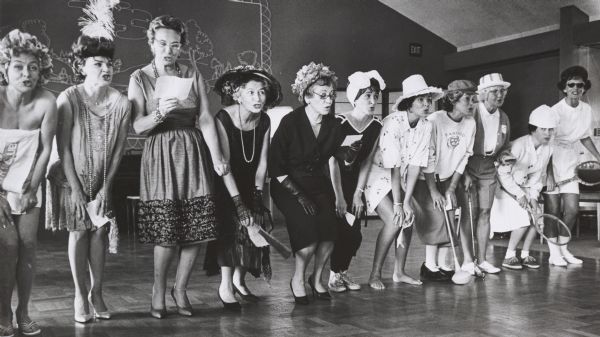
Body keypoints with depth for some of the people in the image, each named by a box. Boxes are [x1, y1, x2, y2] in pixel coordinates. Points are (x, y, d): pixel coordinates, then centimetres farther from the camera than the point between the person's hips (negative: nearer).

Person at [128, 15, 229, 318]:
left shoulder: (193, 76, 7)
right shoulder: (139, 78, 2)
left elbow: (206, 120, 1)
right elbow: (137, 126, -4)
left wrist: (217, 157, -10)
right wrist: (160, 113, -24)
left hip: (192, 153, 3)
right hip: (160, 155, -2)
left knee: (196, 229, 1)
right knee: (165, 232, -6)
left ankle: (180, 288, 21)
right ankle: (159, 290, 17)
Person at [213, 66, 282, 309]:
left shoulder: (264, 122, -6)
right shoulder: (223, 119, -22)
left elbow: (262, 162, -2)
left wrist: (257, 194, -10)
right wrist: (238, 202, -28)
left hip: (249, 184, 5)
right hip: (224, 185, -5)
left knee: (257, 221, -9)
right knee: (232, 222, -21)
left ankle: (239, 279, 6)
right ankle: (226, 286, -13)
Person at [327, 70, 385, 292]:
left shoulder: (376, 125, -5)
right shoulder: (339, 123, -20)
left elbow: (365, 161, -2)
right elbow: (332, 161, -19)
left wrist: (358, 193, -6)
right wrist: (339, 197, -19)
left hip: (353, 180, 5)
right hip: (331, 180, -4)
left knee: (355, 233, -1)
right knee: (339, 229, -9)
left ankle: (342, 271, 17)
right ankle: (332, 274, 8)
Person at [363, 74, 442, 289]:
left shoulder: (426, 126, -5)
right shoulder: (393, 122, -24)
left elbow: (415, 165, -9)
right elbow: (394, 166, -25)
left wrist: (407, 201, -14)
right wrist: (397, 203, -24)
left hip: (399, 179, 6)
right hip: (377, 174, -6)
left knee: (409, 218, -5)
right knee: (394, 220, -20)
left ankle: (399, 272, 10)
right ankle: (375, 275, -10)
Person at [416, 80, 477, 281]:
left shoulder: (470, 123, -4)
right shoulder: (434, 121, -22)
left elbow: (464, 157, 1)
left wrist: (452, 188, -2)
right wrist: (433, 191, -18)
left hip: (447, 179, 6)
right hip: (425, 179, -6)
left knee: (449, 221, 2)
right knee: (435, 219, -12)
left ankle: (442, 265, 11)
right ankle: (430, 266, -2)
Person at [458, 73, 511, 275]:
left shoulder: (504, 118, 8)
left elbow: (504, 146, 23)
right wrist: (465, 174, -17)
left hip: (488, 168, 6)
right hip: (465, 167, -6)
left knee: (484, 213, 5)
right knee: (468, 213, -7)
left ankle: (482, 260, 12)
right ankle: (467, 260, -1)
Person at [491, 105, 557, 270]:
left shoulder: (547, 149, -4)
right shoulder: (518, 145, -26)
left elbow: (539, 175, 7)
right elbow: (502, 173, -23)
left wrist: (533, 196, -6)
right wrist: (519, 194, -20)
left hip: (526, 189, 7)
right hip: (507, 189, -7)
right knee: (523, 221, -19)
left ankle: (525, 255, 10)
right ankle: (509, 257, -2)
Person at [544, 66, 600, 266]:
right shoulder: (555, 111, -18)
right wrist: (548, 173, -23)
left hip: (569, 160, 6)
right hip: (551, 160, -6)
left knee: (572, 209, 4)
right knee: (553, 210, -1)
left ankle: (563, 249, 19)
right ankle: (554, 253, 9)